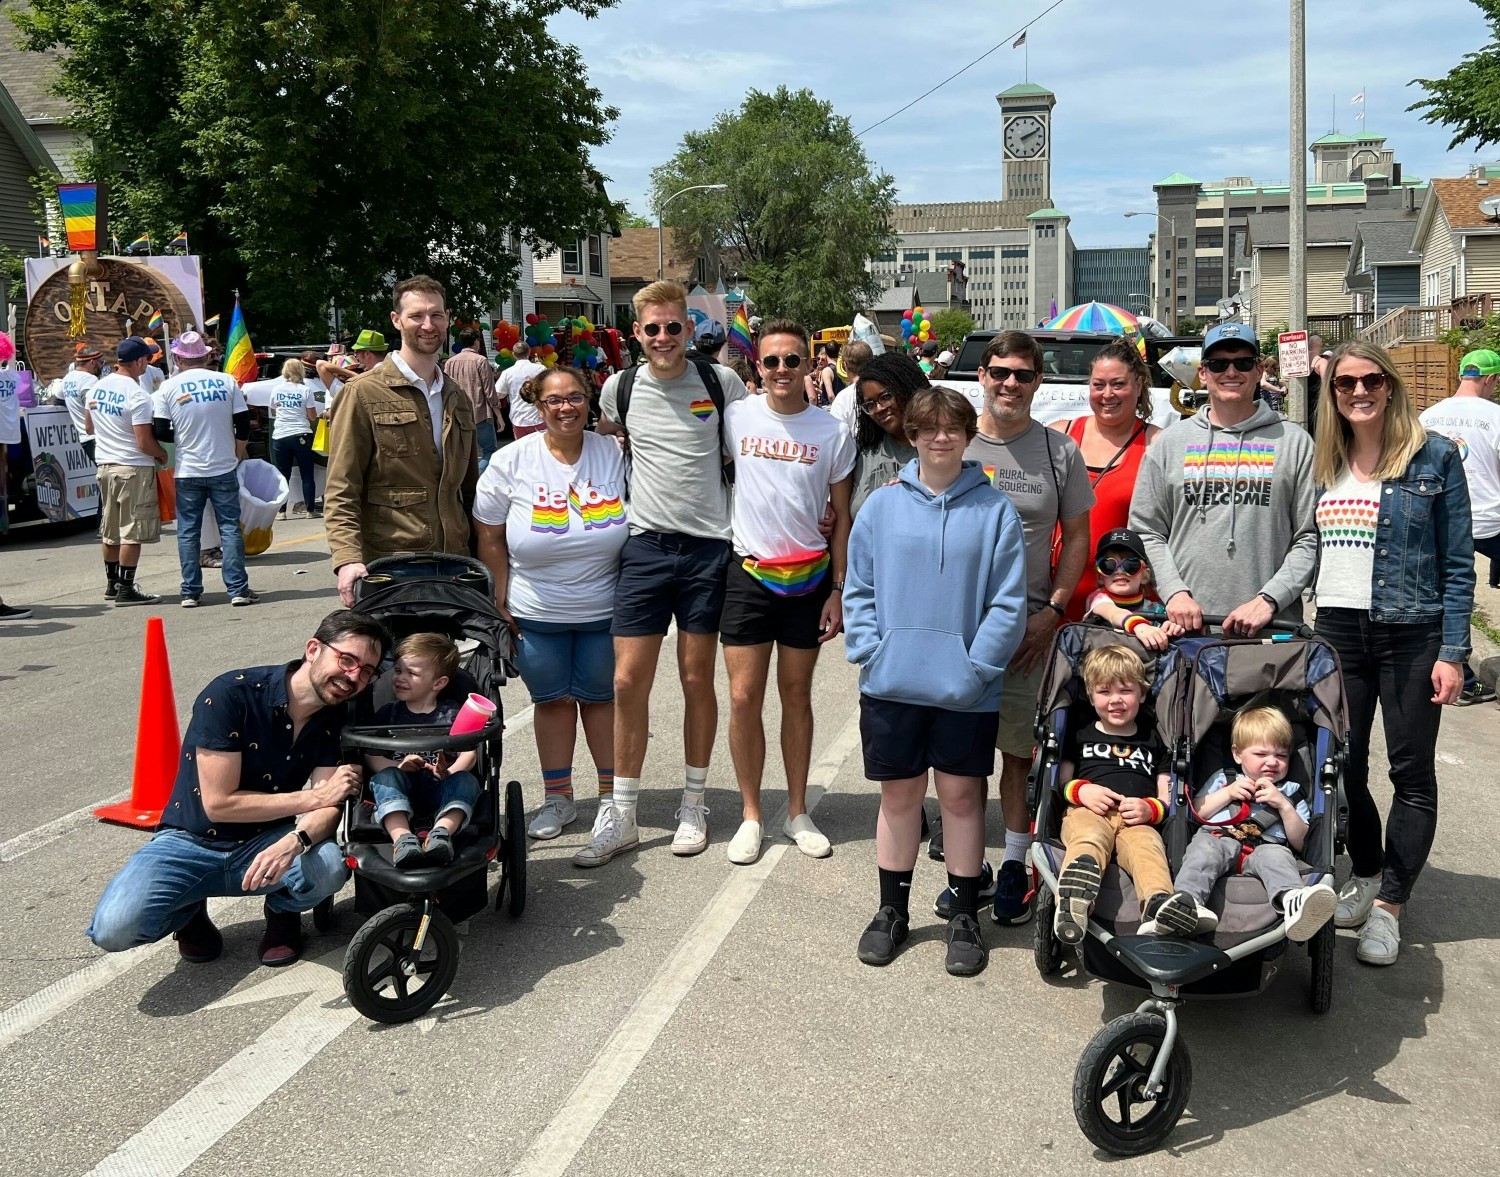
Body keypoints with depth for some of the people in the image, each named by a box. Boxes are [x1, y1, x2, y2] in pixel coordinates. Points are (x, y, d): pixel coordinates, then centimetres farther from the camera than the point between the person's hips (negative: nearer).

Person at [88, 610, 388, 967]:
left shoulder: (334, 719, -4)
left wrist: (294, 841, -35)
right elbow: (218, 803, -21)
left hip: (264, 844, 3)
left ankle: (283, 910, 5)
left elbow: (329, 807, -12)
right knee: (114, 928, -29)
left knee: (328, 866, -31)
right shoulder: (230, 695, -20)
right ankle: (190, 910, 6)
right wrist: (314, 796, -19)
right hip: (192, 843, -3)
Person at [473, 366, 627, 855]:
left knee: (600, 697, 9)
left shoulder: (614, 455, -4)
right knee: (551, 699, 10)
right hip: (536, 612, 0)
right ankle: (557, 799, 24)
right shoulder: (513, 461, -7)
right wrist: (501, 600, -3)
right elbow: (490, 535, -2)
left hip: (603, 609, 0)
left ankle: (612, 796, 22)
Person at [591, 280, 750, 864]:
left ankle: (694, 806, 24)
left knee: (697, 679, 8)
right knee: (628, 682, -1)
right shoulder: (620, 387, 2)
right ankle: (623, 816, 12)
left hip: (708, 545, -1)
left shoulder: (721, 382, -2)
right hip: (645, 545, 1)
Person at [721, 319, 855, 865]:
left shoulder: (833, 432, -1)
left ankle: (797, 813, 22)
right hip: (749, 573, 0)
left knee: (796, 695, 10)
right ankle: (750, 815, 13)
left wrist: (837, 591, -1)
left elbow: (841, 518, 3)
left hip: (809, 578, 0)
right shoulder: (737, 417, -2)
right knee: (744, 698, -1)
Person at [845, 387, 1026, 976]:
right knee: (899, 795, 12)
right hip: (892, 685, 2)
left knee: (960, 796, 8)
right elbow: (858, 590, 6)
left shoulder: (995, 510, -1)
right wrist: (870, 652, -6)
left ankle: (964, 917, 22)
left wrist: (976, 667, -12)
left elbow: (1009, 603, -3)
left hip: (966, 689, -1)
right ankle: (893, 911, 27)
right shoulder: (882, 506, 4)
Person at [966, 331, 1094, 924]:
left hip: (1029, 624, -1)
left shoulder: (1059, 450, 5)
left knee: (1021, 751, 2)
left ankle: (1015, 863, 15)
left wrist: (1053, 610, -4)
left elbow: (1076, 537, 7)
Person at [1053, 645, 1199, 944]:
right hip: (1088, 813, -2)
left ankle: (1159, 905, -67)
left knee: (1148, 846, -36)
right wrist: (1081, 790, -2)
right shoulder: (1081, 737, 29)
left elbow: (1167, 799, 23)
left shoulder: (1153, 742, 31)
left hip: (1136, 821, 2)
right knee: (1090, 839, -40)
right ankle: (1074, 900, -73)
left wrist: (1149, 808, -1)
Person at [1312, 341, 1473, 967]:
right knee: (1342, 766, 9)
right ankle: (1366, 873, 30)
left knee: (1412, 771, 2)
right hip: (1336, 632, 4)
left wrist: (1453, 651, -9)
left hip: (1411, 634, -4)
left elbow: (1457, 564, -4)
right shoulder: (1321, 462, 8)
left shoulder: (1435, 457, -4)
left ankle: (1388, 903, 11)